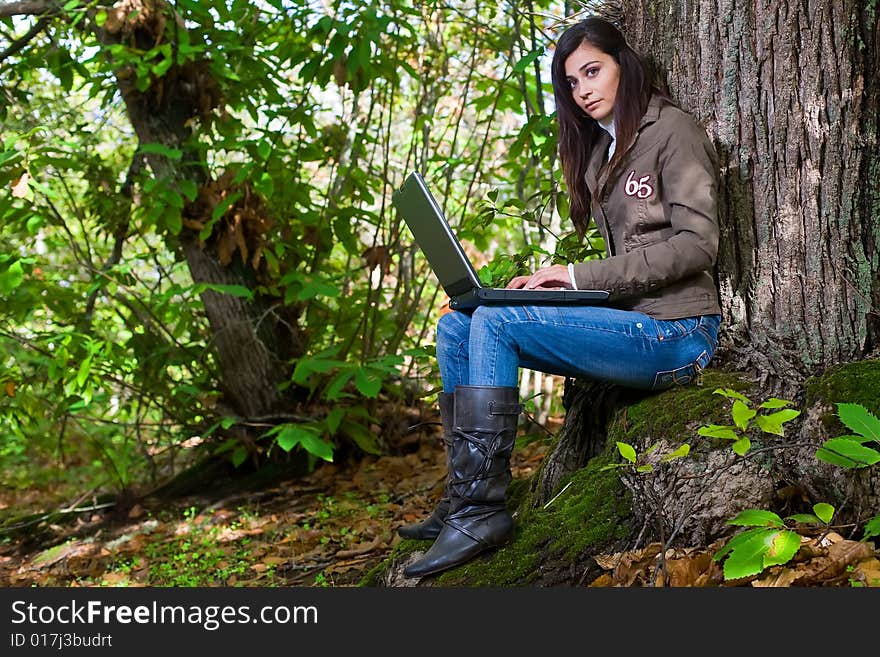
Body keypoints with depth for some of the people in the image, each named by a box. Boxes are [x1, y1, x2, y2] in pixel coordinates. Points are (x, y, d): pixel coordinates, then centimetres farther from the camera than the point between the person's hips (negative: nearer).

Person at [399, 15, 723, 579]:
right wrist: (559, 280, -2)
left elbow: (696, 244, -14)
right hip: (627, 322, 8)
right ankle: (461, 499, -6)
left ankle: (482, 511, -21)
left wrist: (580, 276, -16)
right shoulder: (600, 150, 21)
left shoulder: (672, 130, -3)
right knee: (456, 326, -3)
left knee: (494, 320, -23)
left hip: (675, 334, -8)